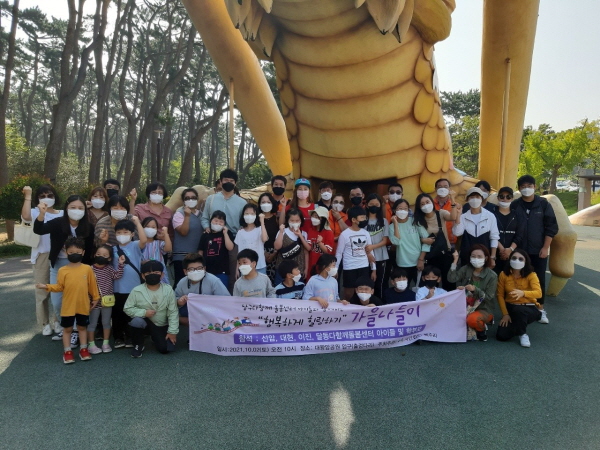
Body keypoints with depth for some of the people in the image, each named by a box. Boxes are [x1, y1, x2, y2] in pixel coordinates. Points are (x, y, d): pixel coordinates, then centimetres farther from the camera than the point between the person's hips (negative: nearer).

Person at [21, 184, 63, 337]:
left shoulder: (62, 214, 9)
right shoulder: (35, 212, 1)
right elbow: (26, 217, -24)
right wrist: (27, 196, -20)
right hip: (41, 256, -2)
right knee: (42, 291, 5)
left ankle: (57, 321, 22)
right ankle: (45, 323, 17)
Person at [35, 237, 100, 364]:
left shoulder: (87, 269, -6)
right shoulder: (63, 270, -7)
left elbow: (92, 285, 2)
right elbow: (59, 287, -3)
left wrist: (95, 298, 7)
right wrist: (46, 286, -16)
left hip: (83, 306, 1)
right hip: (68, 307, 0)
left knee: (82, 327, 15)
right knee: (67, 328, 10)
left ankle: (83, 350, 27)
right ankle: (67, 352, 22)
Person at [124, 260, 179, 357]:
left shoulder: (168, 290, -12)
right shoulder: (137, 291, -14)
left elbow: (173, 312, -9)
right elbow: (127, 308, -7)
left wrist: (172, 331, -12)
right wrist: (144, 312, -22)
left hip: (161, 326, 1)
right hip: (144, 321, -1)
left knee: (166, 349, -10)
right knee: (136, 321, -35)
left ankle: (154, 337, 26)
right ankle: (138, 345, -5)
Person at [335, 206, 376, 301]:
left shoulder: (366, 233, 4)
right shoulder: (345, 234, -9)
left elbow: (370, 251, 10)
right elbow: (339, 253, -3)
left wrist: (373, 269, 10)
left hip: (364, 267, 4)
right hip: (350, 268, -4)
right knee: (349, 293, 6)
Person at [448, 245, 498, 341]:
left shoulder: (492, 276, -11)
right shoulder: (466, 269, -2)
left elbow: (488, 297, -11)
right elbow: (451, 278, -16)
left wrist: (475, 289, -28)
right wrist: (455, 261, -20)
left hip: (484, 309, -4)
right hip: (467, 306, 4)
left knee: (472, 319, -34)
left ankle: (481, 331, 1)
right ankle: (469, 329, 8)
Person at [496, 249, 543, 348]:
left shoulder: (531, 275, -12)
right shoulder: (504, 274, -6)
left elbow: (538, 293, -29)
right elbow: (500, 295, -2)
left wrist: (523, 293, -49)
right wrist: (505, 314, -10)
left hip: (529, 308, -2)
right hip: (510, 307, 3)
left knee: (518, 310, -40)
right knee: (501, 336, -15)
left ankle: (523, 334, -8)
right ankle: (517, 325, 20)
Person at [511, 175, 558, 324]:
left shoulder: (544, 204, -1)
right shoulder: (514, 206, 1)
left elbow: (552, 227, -1)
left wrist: (545, 247, -7)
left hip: (538, 250, 0)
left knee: (539, 279, 4)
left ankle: (541, 310, 16)